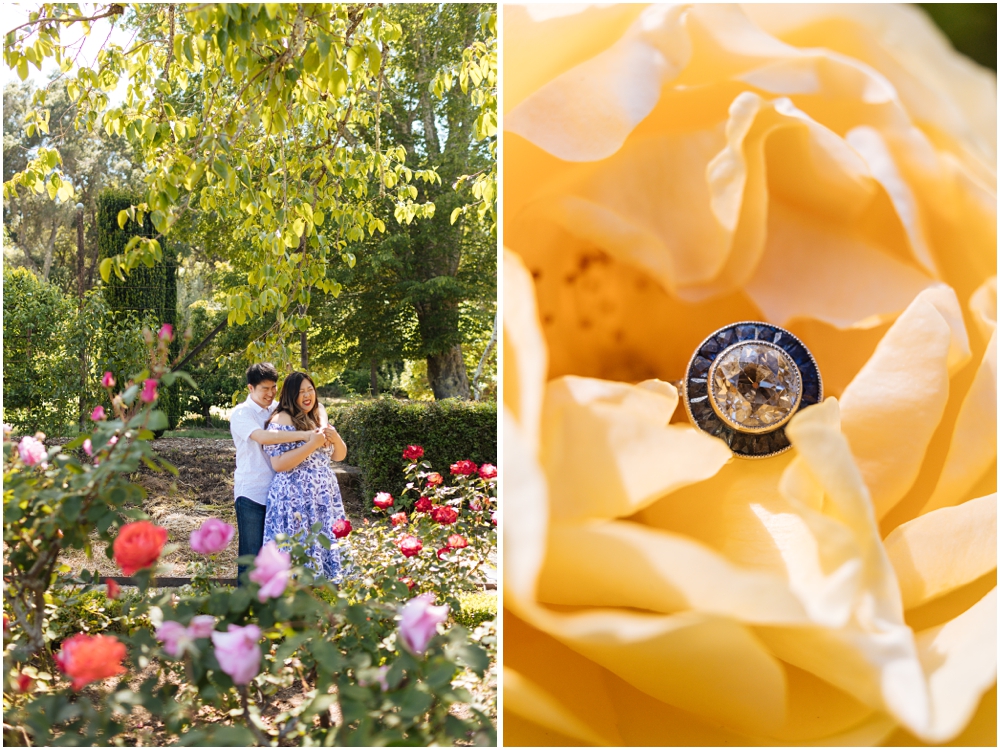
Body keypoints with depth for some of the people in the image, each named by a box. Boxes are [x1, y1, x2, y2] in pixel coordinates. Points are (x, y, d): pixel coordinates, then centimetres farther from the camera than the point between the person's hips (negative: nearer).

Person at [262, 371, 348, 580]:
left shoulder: (319, 417, 13)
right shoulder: (281, 421, -9)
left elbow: (340, 455, 15)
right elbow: (278, 464, -18)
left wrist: (336, 438, -6)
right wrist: (312, 444, -21)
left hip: (324, 498, 7)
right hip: (295, 501, -7)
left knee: (325, 550, 7)